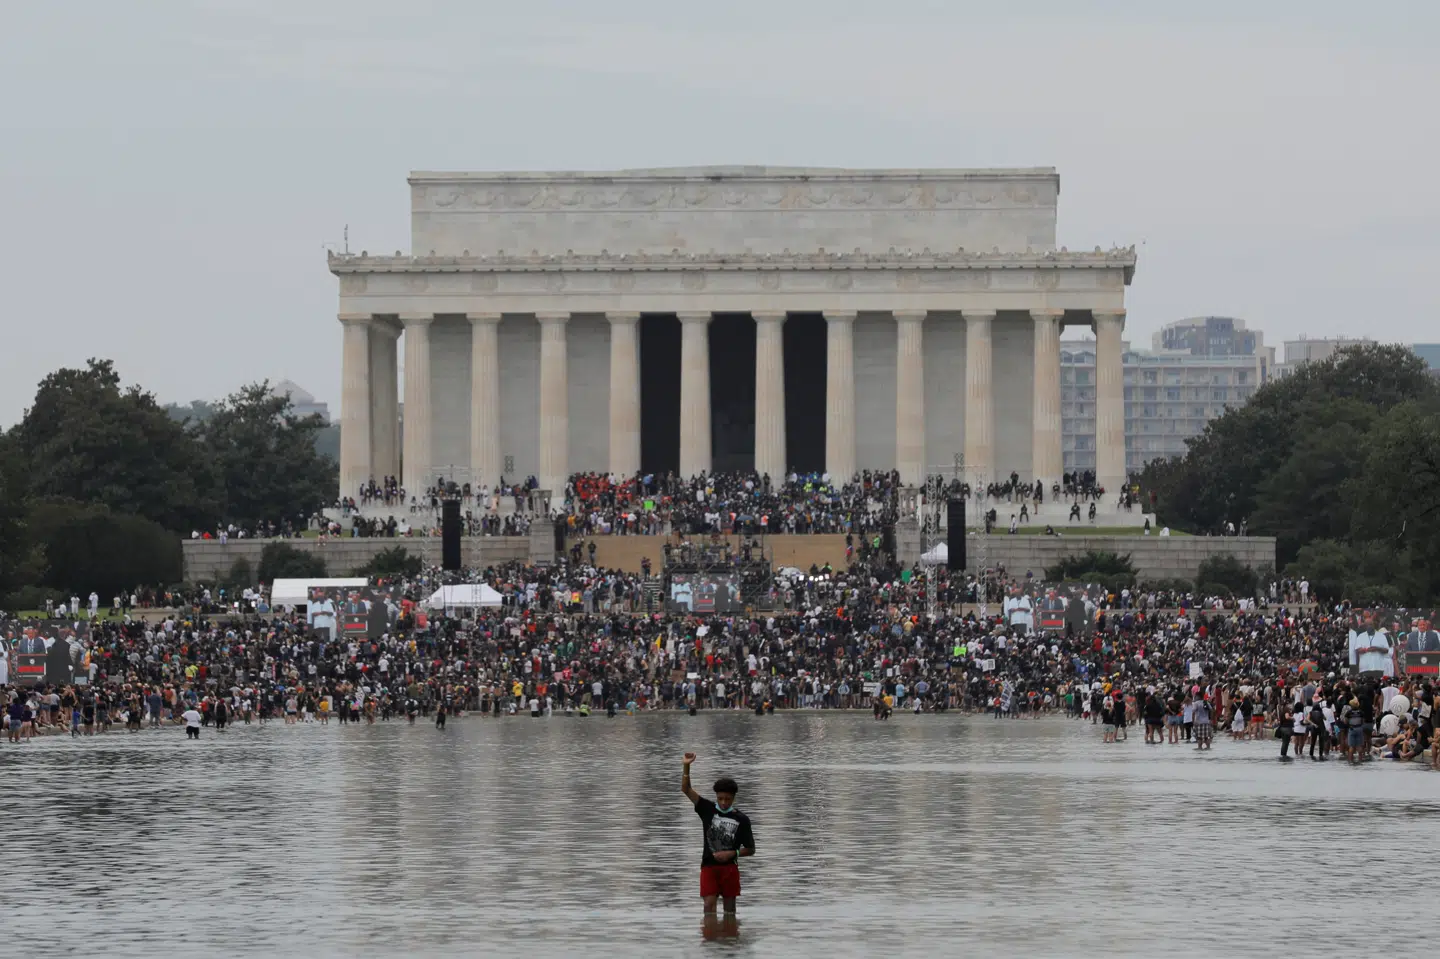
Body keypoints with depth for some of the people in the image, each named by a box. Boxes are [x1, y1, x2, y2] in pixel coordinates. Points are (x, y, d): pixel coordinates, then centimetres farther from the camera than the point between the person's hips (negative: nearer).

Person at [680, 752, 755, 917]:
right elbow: (686, 789, -6)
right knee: (709, 904, -10)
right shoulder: (708, 809, 2)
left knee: (730, 906, 6)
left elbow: (750, 849, 4)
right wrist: (687, 767, -20)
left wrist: (732, 853, -13)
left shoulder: (741, 819, -1)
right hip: (709, 865, 0)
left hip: (729, 867, 0)